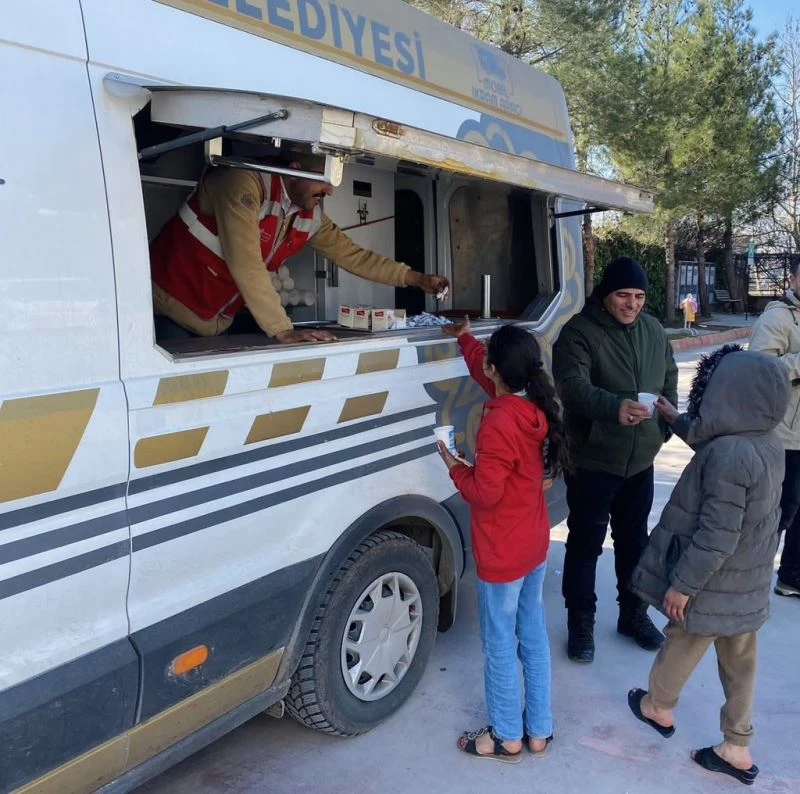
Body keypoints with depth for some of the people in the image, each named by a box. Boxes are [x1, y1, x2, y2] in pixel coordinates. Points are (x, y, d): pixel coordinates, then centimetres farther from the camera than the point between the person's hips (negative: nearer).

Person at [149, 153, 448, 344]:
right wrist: (282, 330, -35)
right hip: (170, 310, -6)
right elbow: (245, 263, -33)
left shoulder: (312, 216, -2)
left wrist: (416, 279, 2)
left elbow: (353, 256, 8)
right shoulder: (245, 182, -24)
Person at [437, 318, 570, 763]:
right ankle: (539, 730, 32)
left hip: (503, 554, -8)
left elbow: (484, 493, -22)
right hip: (535, 544, 8)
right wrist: (463, 337, 26)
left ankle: (508, 738, 25)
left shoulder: (499, 423, -27)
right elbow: (491, 378, 17)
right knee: (534, 635, 18)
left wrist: (455, 465, -5)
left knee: (501, 644, 8)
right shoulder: (537, 406, -1)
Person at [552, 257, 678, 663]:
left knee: (634, 539, 19)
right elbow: (573, 386, -30)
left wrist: (665, 425, 10)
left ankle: (634, 613, 36)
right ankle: (580, 622, 20)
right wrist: (615, 407, -47)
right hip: (591, 461, -6)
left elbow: (670, 379, 18)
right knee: (585, 543, 4)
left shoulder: (653, 330, 6)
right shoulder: (579, 332, -15)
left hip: (640, 460, 6)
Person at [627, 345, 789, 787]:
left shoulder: (729, 456, -32)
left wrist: (682, 584, -18)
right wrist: (676, 420, 27)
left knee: (682, 645, 18)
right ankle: (737, 750, 34)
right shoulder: (768, 442, -4)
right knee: (739, 662, 19)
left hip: (715, 585, -8)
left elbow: (716, 536, -29)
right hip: (748, 584, 8)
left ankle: (658, 708, 43)